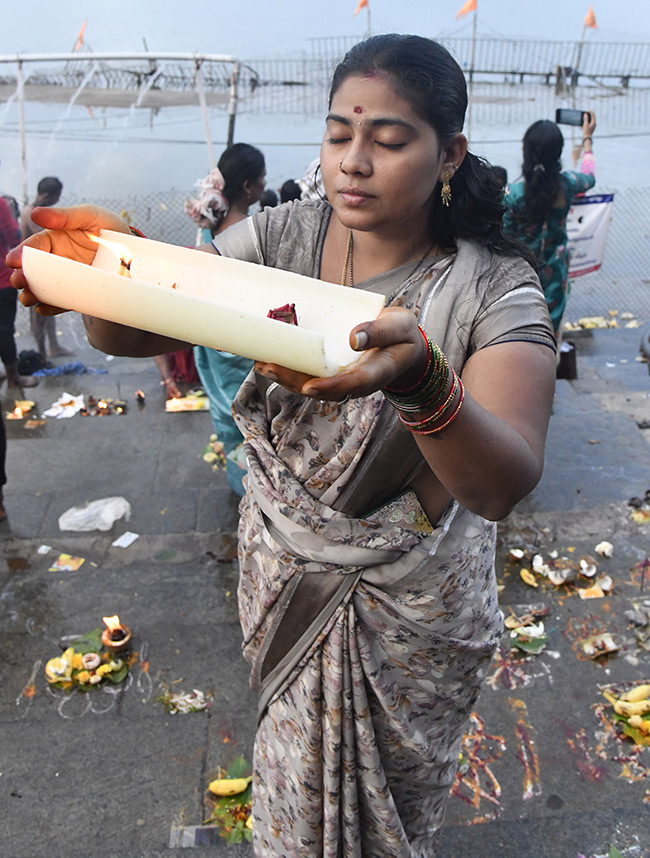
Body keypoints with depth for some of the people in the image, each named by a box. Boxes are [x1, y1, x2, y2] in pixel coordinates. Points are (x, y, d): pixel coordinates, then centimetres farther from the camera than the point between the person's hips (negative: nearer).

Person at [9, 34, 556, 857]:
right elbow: (130, 334, -14)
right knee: (295, 791, 29)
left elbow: (504, 485, -33)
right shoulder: (285, 237, -11)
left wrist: (420, 380, -53)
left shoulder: (493, 290, -20)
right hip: (282, 574, 3)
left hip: (411, 605, -2)